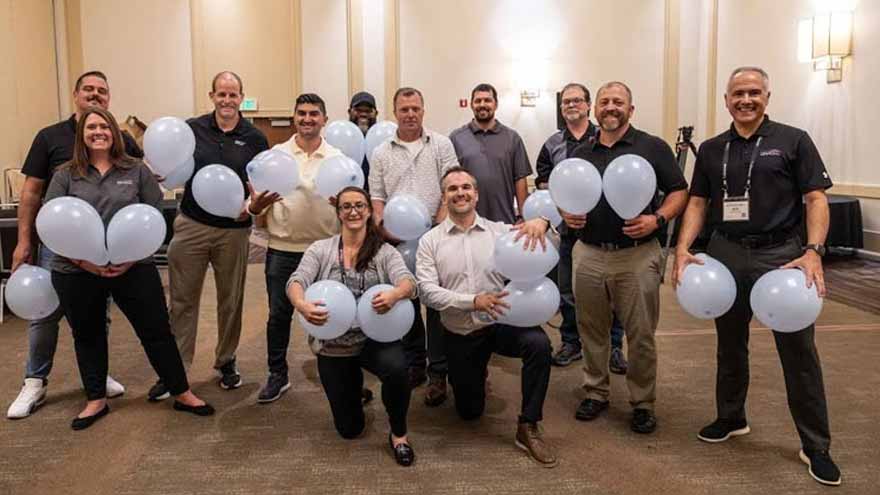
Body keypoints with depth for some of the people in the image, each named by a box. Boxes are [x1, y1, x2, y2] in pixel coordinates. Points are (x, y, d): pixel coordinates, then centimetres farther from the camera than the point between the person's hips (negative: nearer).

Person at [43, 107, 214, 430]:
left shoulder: (137, 171, 3)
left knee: (157, 331, 1)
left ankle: (182, 394, 13)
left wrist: (132, 258, -10)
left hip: (134, 269, -1)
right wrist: (82, 260, -10)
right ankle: (96, 400, 30)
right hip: (76, 273, 2)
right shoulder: (66, 175, 4)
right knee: (87, 336, 13)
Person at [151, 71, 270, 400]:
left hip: (234, 229, 0)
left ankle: (226, 362, 28)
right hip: (191, 225, 0)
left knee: (231, 300, 11)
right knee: (183, 299, 4)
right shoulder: (192, 129, 1)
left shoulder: (254, 138, 1)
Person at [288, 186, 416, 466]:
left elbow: (408, 282, -16)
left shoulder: (385, 252, -1)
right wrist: (301, 304, -38)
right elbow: (297, 281, -13)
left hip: (375, 338, -1)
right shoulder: (320, 249, 1)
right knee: (349, 429, 8)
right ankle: (354, 386, 44)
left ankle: (398, 434, -7)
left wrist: (394, 294, -42)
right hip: (333, 345, 1)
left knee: (397, 369, -37)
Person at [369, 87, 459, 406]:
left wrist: (439, 226, -11)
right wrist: (382, 226, -7)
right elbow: (376, 197, 9)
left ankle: (438, 373, 7)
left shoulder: (441, 145, 4)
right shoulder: (381, 153, 11)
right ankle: (414, 365, 24)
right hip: (397, 239, 3)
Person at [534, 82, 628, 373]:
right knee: (568, 290, 11)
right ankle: (571, 342, 26)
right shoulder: (553, 144, 10)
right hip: (569, 227, 3)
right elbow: (542, 181, 14)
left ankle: (613, 346, 17)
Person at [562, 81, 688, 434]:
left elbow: (680, 191, 1)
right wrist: (566, 214, -1)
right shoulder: (582, 154, 12)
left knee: (641, 334, 3)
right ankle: (596, 392, 29)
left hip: (637, 255, -3)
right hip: (588, 254, 4)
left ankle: (643, 403, 18)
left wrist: (658, 219, -15)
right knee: (591, 331, 13)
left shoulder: (652, 147, 1)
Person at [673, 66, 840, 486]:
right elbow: (698, 203, 8)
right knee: (730, 343, 16)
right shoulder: (711, 150, 9)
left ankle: (816, 445, 14)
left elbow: (816, 199, -6)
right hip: (727, 254, 4)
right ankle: (731, 418, 35)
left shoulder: (793, 141, -2)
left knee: (798, 349, 1)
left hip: (780, 254, -3)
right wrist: (683, 249, -6)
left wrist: (813, 251, -20)